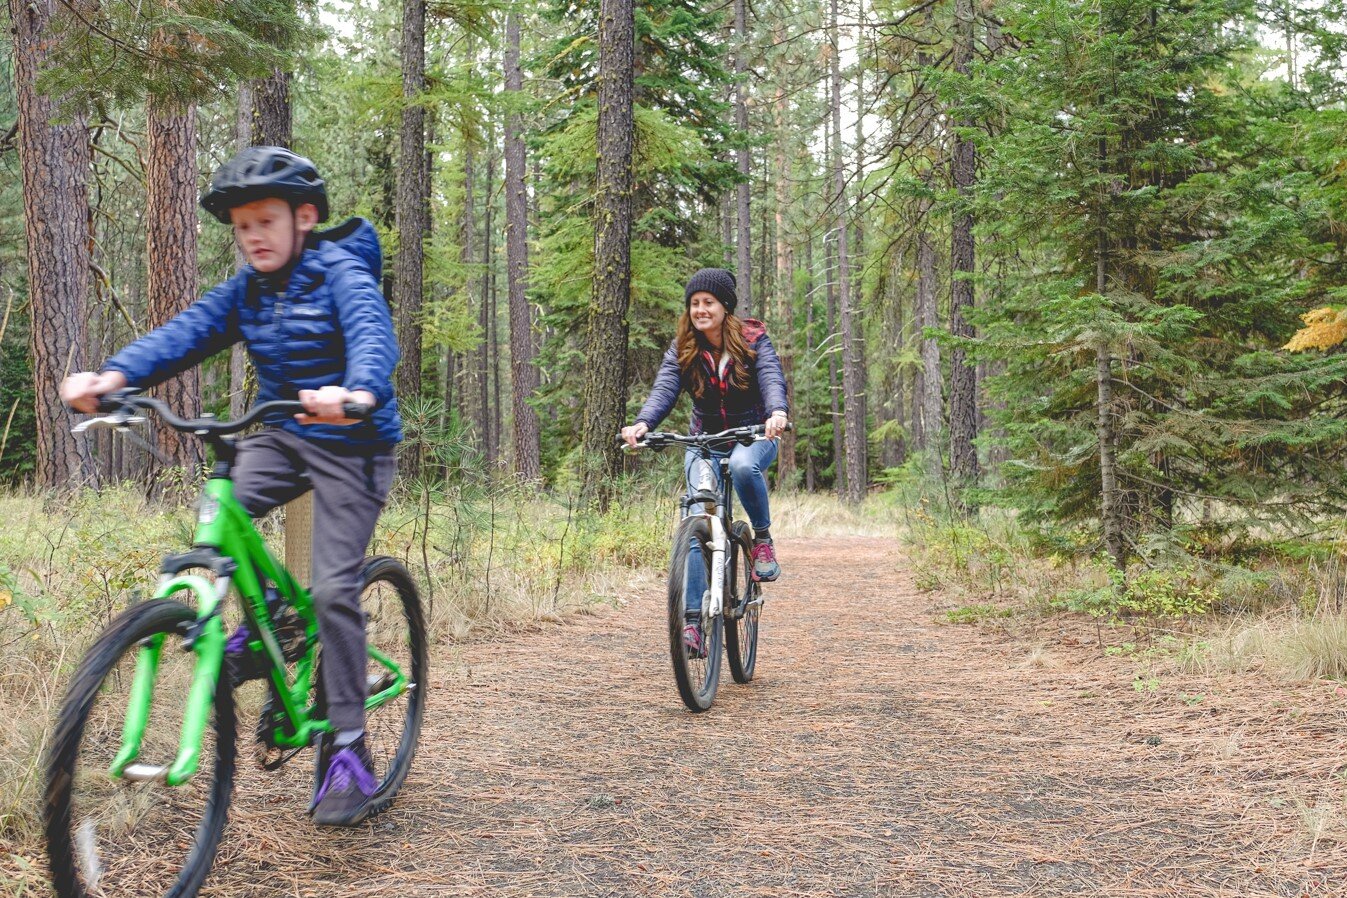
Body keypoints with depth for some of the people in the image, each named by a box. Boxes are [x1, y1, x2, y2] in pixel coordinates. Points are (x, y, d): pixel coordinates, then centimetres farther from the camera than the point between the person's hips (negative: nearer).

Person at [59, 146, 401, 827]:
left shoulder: (342, 273, -15)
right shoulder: (247, 291, 3)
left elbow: (373, 334, -34)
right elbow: (185, 334, -10)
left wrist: (358, 393, -58)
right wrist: (112, 376, -29)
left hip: (352, 444, -6)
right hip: (283, 436, 6)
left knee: (333, 591, -10)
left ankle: (346, 748, -1)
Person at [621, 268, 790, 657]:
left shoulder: (753, 340, -9)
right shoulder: (682, 349, -4)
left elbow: (772, 379, -26)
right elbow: (664, 389, -19)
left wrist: (778, 413, -49)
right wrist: (643, 423, -41)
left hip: (753, 435, -2)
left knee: (742, 465, -39)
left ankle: (763, 537, -13)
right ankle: (693, 619, -14)